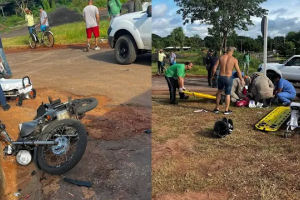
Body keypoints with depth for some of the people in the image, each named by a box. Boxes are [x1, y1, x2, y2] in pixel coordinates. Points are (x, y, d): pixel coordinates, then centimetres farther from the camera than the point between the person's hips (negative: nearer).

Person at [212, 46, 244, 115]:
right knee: (228, 94, 11)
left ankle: (217, 108, 24)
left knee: (219, 92, 22)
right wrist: (241, 80, 4)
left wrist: (213, 75, 12)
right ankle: (226, 110, 19)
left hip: (221, 77, 2)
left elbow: (214, 68, -3)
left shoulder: (221, 57, -1)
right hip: (228, 78, -2)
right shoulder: (234, 59, -7)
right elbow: (238, 71, -7)